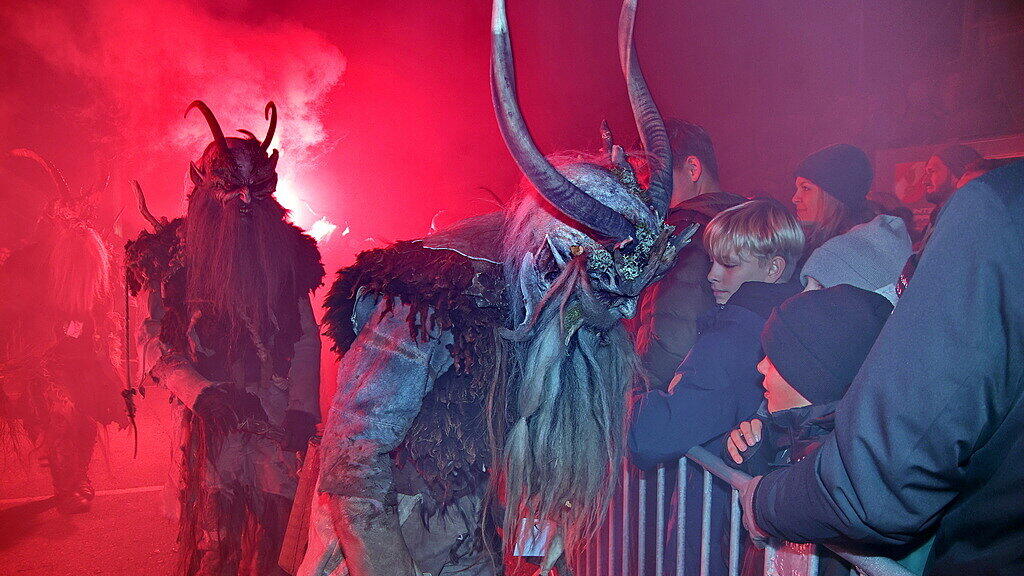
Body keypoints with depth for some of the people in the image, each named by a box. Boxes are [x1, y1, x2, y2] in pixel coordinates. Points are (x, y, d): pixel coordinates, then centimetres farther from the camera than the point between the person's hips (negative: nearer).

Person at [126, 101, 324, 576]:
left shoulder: (286, 249, 8)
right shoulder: (173, 254, 3)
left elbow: (307, 336, 6)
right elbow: (154, 341, -1)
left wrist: (302, 407, -4)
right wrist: (201, 393, -16)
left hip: (277, 417, 2)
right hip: (209, 418, -1)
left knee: (272, 537, 2)